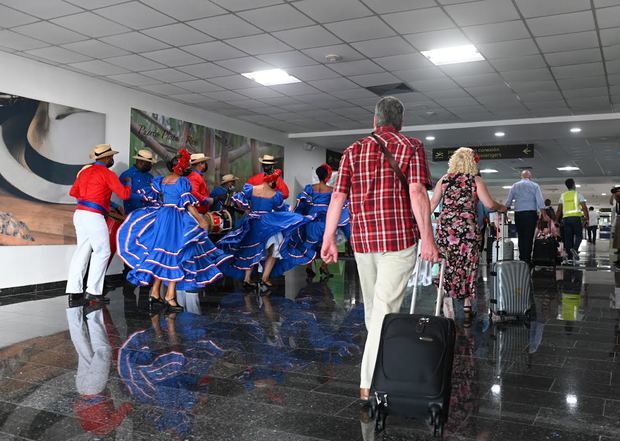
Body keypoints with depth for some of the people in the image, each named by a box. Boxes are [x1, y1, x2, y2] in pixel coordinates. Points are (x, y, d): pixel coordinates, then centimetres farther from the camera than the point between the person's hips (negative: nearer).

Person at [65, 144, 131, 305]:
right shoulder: (107, 174, -6)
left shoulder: (85, 171, 16)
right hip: (93, 215, -8)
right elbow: (124, 194, -7)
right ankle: (93, 291, -3)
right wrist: (128, 185, 12)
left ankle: (74, 291, 8)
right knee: (102, 251, -1)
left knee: (82, 251, 9)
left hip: (79, 213, 8)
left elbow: (73, 192, 21)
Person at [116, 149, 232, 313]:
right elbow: (188, 204, -13)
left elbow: (153, 198, 12)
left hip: (161, 217, 6)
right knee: (176, 256, -1)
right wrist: (200, 220, -9)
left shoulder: (161, 180, 8)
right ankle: (170, 297, 0)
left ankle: (155, 294, 14)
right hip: (177, 220, -6)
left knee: (160, 256, 12)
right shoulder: (183, 181, -9)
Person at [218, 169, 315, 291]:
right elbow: (282, 211, 0)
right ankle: (264, 279, 5)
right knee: (274, 251, 12)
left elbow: (237, 199, -5)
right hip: (268, 225, -4)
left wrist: (247, 209, 6)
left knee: (251, 252, 18)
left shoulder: (251, 189, -7)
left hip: (252, 224, 4)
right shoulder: (275, 195, -12)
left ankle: (247, 279, 19)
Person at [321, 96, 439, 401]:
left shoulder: (353, 151, 11)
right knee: (385, 307, -4)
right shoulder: (411, 147, 2)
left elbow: (337, 196, 3)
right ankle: (370, 382, -5)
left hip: (362, 239, 4)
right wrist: (427, 238, -9)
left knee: (372, 306, 19)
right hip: (400, 238, -4)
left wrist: (329, 238, 5)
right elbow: (417, 193, -10)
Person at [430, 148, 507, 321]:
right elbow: (489, 204, -5)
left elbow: (432, 203, 6)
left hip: (445, 226, 2)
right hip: (467, 227, -2)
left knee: (446, 264, 9)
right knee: (467, 265, 7)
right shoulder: (476, 180, 2)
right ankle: (467, 306, 11)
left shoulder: (444, 179, 9)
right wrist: (502, 208, 14)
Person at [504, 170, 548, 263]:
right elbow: (540, 201, -1)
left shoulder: (515, 186, 9)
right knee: (529, 237, -2)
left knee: (521, 236, 8)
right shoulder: (534, 186, 4)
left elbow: (508, 201, 6)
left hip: (518, 214, 2)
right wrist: (543, 214, 1)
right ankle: (527, 258, -5)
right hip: (531, 213, -2)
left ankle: (522, 258, 7)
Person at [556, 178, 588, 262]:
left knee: (568, 237, 5)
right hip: (576, 217, -3)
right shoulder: (578, 194, 3)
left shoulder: (563, 195, 12)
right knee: (579, 235, 6)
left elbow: (559, 209, 12)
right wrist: (587, 219, -3)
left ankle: (569, 256, 3)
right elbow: (584, 207, -5)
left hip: (566, 218, 3)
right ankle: (575, 249, -20)